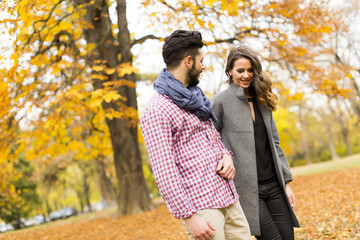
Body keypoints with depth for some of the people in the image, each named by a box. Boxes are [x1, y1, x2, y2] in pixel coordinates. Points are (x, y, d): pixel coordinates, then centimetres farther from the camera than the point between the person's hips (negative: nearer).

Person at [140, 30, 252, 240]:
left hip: (229, 198, 8)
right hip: (201, 207, -8)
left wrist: (226, 155, 3)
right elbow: (164, 171, -18)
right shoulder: (156, 111, -13)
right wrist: (188, 217, -20)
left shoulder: (195, 97, 14)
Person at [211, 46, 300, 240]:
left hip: (273, 185, 6)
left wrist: (286, 182, 11)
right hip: (246, 187, -6)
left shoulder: (262, 101, 14)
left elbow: (274, 143, 15)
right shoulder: (220, 101, -4)